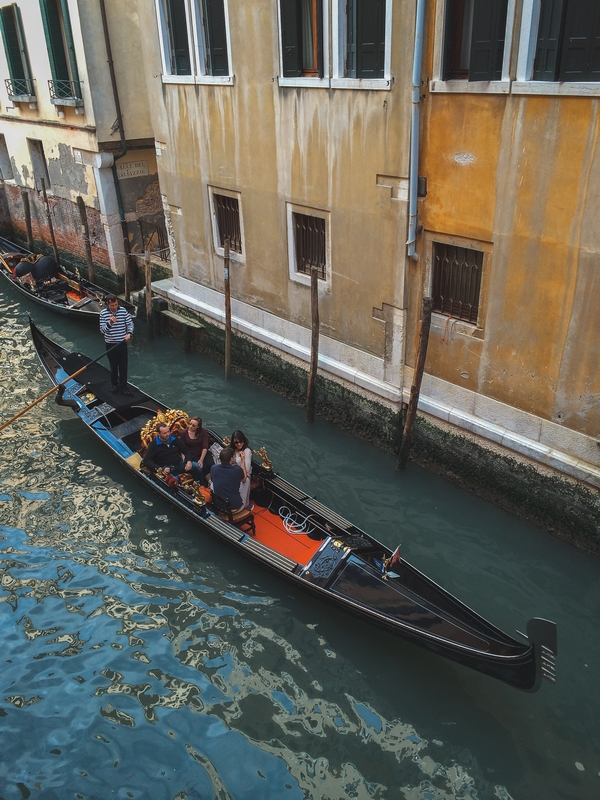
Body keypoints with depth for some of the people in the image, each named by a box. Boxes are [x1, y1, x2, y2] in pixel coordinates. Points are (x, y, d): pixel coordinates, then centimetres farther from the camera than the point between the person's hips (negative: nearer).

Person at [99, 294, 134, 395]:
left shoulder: (123, 311, -6)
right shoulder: (103, 313, -8)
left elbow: (130, 323, 3)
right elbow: (102, 330, -10)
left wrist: (129, 333, -15)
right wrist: (110, 323, -28)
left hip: (122, 343, 1)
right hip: (110, 344, 0)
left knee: (123, 366, 4)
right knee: (113, 365, 13)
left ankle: (123, 387, 15)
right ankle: (114, 385, 30)